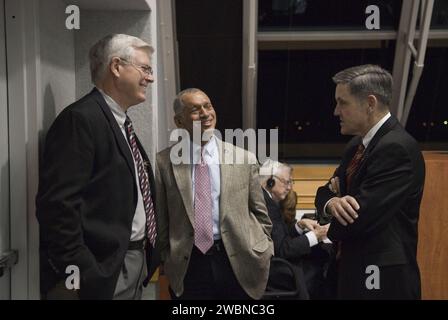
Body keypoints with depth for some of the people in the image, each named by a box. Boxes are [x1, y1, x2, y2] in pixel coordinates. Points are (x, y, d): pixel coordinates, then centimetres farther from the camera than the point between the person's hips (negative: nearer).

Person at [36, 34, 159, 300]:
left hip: (134, 263, 9)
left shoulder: (121, 124, 14)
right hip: (102, 271, -9)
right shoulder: (80, 118, -15)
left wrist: (149, 253, 15)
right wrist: (82, 275, -23)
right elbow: (57, 204, -23)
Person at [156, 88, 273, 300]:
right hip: (187, 265, -1)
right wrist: (168, 258, 5)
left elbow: (259, 213, 8)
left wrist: (262, 253, 6)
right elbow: (161, 219, 5)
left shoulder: (244, 159, 2)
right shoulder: (164, 162, -1)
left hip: (239, 262, 1)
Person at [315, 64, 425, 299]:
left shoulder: (397, 148, -21)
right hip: (353, 268, 8)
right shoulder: (357, 145, 8)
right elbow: (325, 192, 9)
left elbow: (358, 219, -26)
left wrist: (331, 227, -4)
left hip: (381, 280, -8)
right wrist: (331, 203, -15)